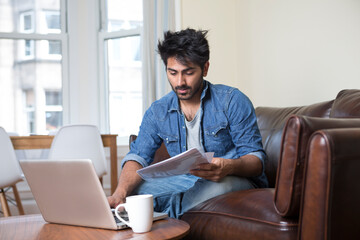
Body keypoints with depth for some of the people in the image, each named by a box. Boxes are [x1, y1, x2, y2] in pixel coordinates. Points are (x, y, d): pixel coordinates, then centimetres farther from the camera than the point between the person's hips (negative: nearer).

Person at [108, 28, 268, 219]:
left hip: (236, 181, -2)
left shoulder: (232, 101, -7)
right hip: (187, 182, 3)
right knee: (131, 189, -23)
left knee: (218, 186, -39)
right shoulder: (157, 111, 5)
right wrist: (120, 193, -26)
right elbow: (138, 156, -5)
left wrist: (229, 167, -34)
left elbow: (257, 159, -10)